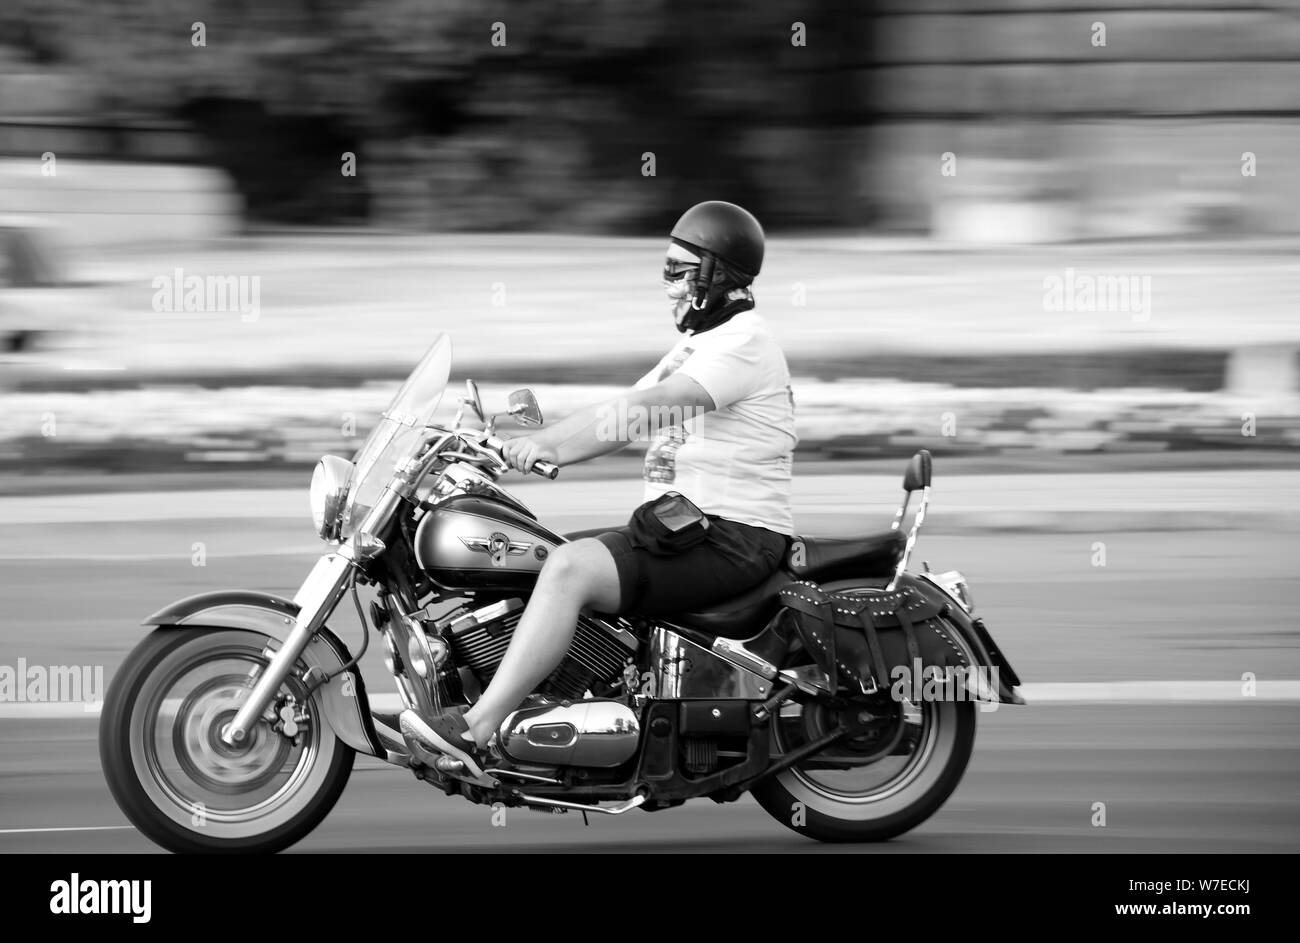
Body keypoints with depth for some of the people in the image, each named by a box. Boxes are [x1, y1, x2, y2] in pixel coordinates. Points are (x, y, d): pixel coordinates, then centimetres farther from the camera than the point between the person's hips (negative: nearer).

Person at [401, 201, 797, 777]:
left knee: (570, 568, -27)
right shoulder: (698, 346, 22)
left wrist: (551, 445, -28)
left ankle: (475, 731, -32)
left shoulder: (743, 342, -11)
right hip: (679, 526, 11)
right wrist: (530, 442, 6)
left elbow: (643, 407, -22)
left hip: (731, 538, -11)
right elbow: (619, 413, 18)